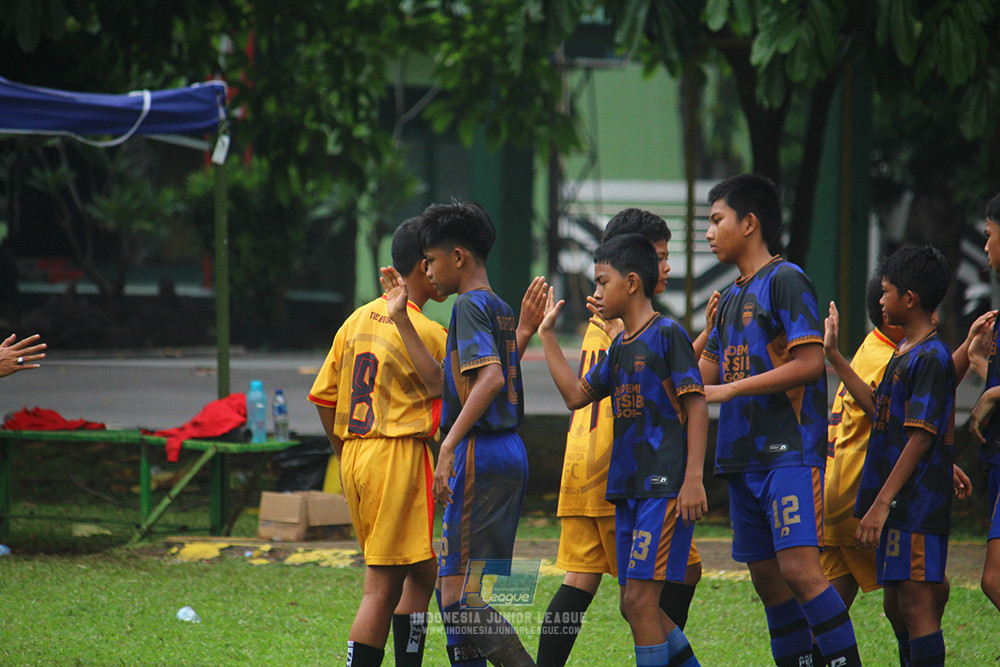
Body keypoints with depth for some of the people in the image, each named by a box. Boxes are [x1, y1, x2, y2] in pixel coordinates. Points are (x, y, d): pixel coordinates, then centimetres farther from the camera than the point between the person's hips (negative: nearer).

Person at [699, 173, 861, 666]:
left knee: (799, 567, -19)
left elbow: (809, 363, -16)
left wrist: (729, 389, -14)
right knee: (767, 579, 7)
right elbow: (703, 375, 23)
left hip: (791, 450, -9)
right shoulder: (731, 298, 20)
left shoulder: (785, 280, -7)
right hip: (744, 455, 9)